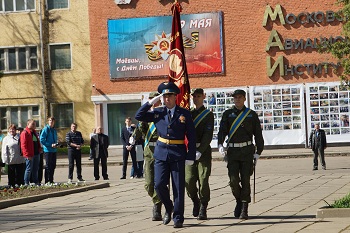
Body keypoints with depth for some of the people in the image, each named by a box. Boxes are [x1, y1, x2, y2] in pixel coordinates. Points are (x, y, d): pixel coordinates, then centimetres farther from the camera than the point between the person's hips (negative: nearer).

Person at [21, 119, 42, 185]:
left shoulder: (34, 132, 18)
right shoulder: (25, 133, -11)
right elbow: (23, 145, -16)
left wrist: (39, 149, 14)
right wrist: (27, 155, -20)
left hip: (36, 153, 8)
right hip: (30, 155, -8)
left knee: (35, 169, 14)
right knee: (29, 169, -5)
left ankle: (36, 182, 22)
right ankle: (26, 183, 0)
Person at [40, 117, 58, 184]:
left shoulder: (54, 130, 14)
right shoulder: (45, 129, -9)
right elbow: (42, 140, -15)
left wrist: (56, 144, 2)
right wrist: (51, 145, -18)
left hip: (54, 150, 7)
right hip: (47, 150, -7)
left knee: (53, 166, 10)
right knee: (48, 166, -4)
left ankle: (51, 180, 19)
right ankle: (47, 181, 0)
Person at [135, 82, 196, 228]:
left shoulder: (184, 114, 2)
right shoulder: (158, 113, 9)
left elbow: (191, 137, 1)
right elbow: (139, 116, 4)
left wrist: (190, 156, -5)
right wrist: (151, 102, -1)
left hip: (178, 154, -2)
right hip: (161, 153, 2)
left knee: (178, 187, 0)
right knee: (159, 184, -4)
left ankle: (178, 218, 7)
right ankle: (168, 208, 22)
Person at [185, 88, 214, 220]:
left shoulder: (208, 114, 3)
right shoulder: (189, 113, 14)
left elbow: (208, 135, -6)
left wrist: (200, 151, -17)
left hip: (204, 151, -3)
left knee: (203, 180, -8)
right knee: (189, 180, -5)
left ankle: (203, 209, 1)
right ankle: (195, 202, 21)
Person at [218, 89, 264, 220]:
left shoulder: (252, 115, 8)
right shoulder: (227, 114, 9)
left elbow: (258, 134, 9)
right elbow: (222, 131, -1)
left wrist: (258, 152, 3)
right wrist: (220, 145, -18)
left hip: (247, 150, 0)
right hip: (232, 151, 0)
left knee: (245, 180, -4)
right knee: (233, 180, -9)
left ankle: (244, 209, 2)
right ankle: (239, 201, 18)